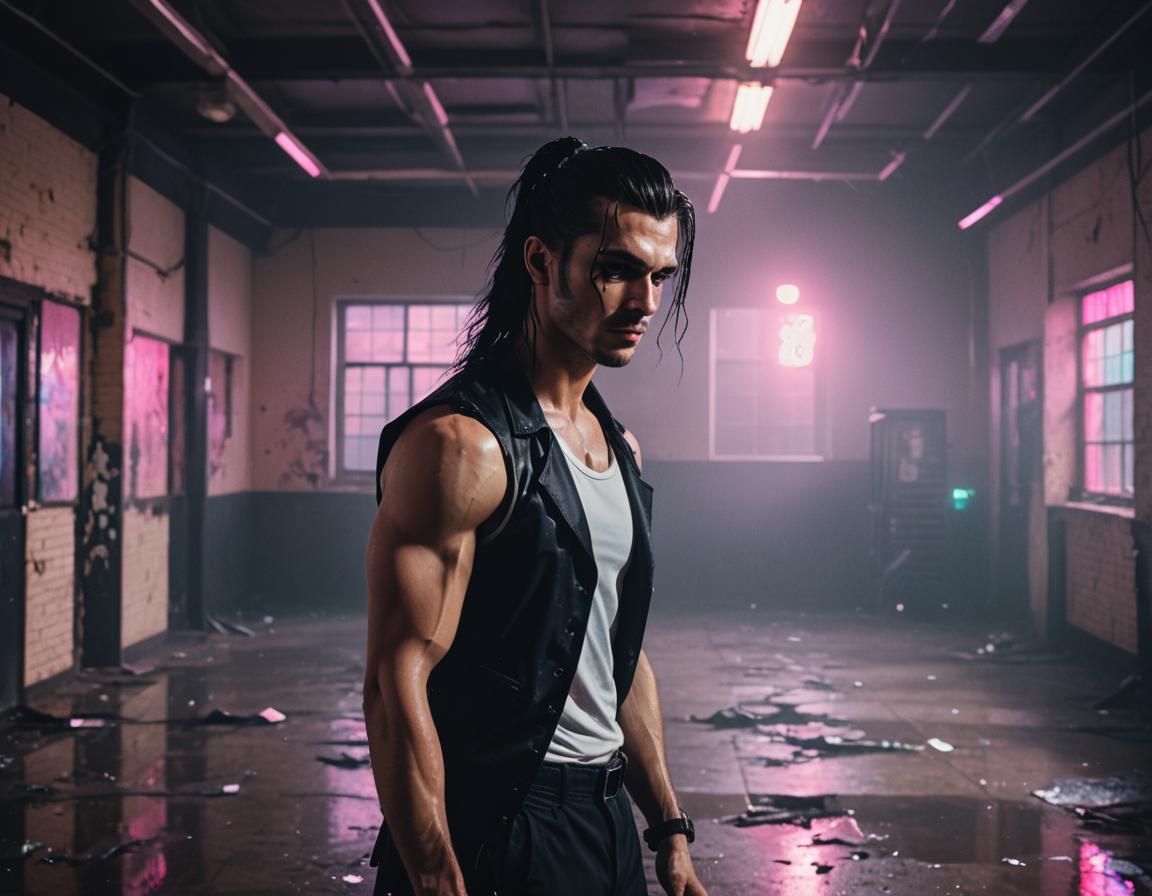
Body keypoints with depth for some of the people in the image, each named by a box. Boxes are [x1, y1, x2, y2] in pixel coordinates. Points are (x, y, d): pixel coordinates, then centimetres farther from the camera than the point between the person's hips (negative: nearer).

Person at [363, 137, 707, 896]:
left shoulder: (619, 445, 9)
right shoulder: (461, 443, -18)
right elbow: (397, 688, -21)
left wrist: (670, 830, 14)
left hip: (608, 822, 8)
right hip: (503, 833, -8)